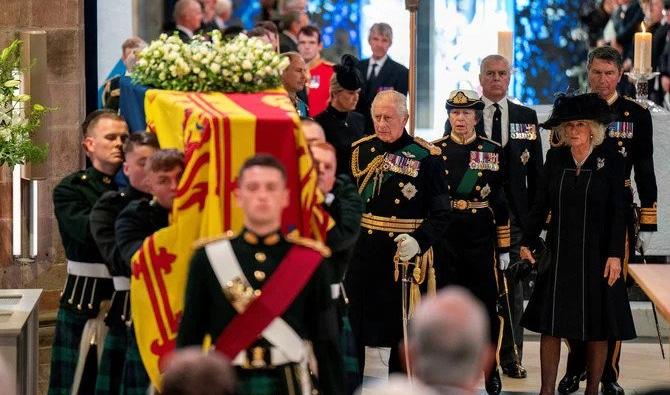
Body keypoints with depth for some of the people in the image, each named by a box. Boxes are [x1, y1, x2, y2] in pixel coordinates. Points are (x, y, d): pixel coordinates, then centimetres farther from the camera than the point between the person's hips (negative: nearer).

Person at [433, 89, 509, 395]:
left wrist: (504, 247, 1)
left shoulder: (493, 152, 2)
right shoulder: (435, 151, 3)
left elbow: (502, 203, 3)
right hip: (445, 238, 0)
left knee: (487, 305, 3)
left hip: (481, 238, 0)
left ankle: (490, 367, 16)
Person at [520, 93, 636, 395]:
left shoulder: (610, 161, -5)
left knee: (597, 328, 4)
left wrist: (615, 255, -13)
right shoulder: (555, 158, 3)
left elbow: (618, 212, -7)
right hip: (559, 254, 2)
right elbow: (541, 204, 7)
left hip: (597, 255, -2)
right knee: (550, 324, 1)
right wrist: (527, 243, 2)